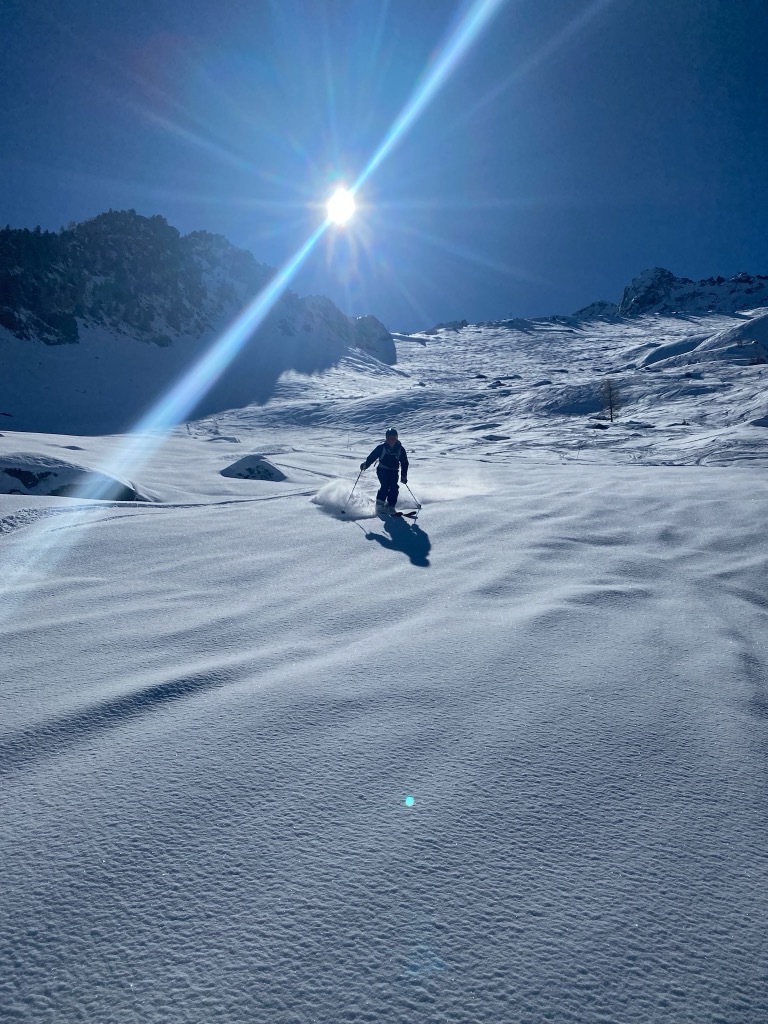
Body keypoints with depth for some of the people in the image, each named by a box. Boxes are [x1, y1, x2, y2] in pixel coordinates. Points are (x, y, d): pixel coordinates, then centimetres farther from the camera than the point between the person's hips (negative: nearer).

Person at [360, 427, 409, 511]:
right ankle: (380, 504, -8)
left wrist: (404, 476, 1)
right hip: (382, 470, -2)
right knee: (385, 486, -21)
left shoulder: (400, 449, 0)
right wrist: (365, 464, -23)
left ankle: (390, 505, -5)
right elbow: (372, 456, -6)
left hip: (394, 471, 2)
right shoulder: (381, 447, -7)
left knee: (394, 488, -15)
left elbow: (404, 463, 6)